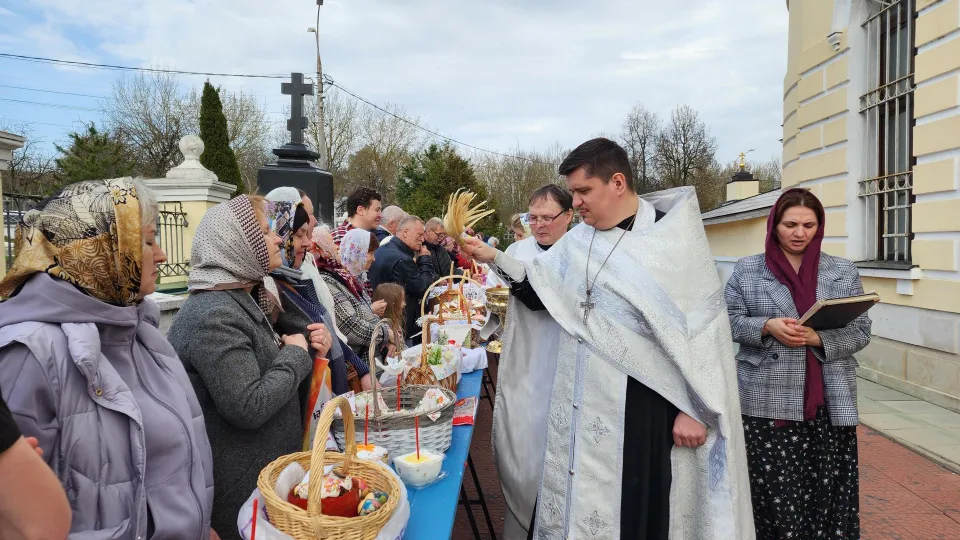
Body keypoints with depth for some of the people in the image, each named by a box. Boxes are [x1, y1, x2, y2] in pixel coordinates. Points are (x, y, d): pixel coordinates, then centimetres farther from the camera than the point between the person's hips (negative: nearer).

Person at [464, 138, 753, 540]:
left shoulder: (671, 237, -9)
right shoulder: (576, 241, 8)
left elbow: (703, 327, -9)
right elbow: (537, 293, 12)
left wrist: (695, 409, -10)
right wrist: (493, 258, -1)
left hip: (637, 406, -5)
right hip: (579, 406, 5)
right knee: (577, 503, 14)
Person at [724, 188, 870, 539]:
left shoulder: (844, 271, 9)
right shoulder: (747, 270, 4)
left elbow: (861, 331, 6)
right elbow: (729, 321, 2)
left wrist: (819, 338, -13)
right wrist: (767, 327, -16)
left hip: (829, 403, 2)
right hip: (768, 402, -2)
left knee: (828, 489, 6)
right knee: (776, 493, 0)